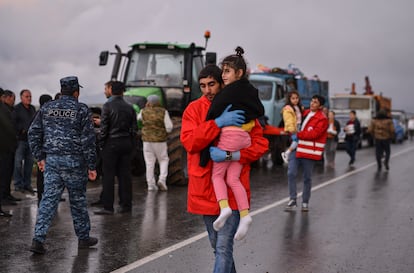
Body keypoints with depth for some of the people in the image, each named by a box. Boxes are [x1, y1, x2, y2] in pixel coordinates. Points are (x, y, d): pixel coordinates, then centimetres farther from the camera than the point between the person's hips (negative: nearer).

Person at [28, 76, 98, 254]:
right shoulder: (81, 110, -6)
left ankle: (38, 239, -7)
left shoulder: (47, 108, 7)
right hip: (74, 161, -3)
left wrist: (39, 157, 13)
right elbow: (88, 140, -9)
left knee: (49, 199, 3)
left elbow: (33, 133, 7)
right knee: (78, 199, 10)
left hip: (51, 160, 3)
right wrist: (91, 166, -5)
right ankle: (83, 238, 23)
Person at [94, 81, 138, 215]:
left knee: (108, 176, -2)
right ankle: (126, 205, 12)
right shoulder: (129, 107, 7)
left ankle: (108, 207, -3)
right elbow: (134, 128, 9)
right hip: (126, 143, 5)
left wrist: (101, 143, -2)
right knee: (125, 175, 8)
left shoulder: (107, 106, -8)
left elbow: (104, 127, -11)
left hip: (111, 143, -5)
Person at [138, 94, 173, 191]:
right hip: (160, 140, -1)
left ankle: (151, 184, 6)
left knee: (149, 163, 6)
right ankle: (162, 179, -2)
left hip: (147, 140, 1)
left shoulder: (144, 112, -2)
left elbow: (138, 118, 20)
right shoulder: (163, 112, -6)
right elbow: (169, 127, -9)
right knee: (163, 160, 14)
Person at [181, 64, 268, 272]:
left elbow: (261, 144, -5)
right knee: (217, 245, 17)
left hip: (232, 190, -2)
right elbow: (189, 141, -14)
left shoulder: (240, 110, 0)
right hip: (205, 189, 2)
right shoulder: (194, 109, 1)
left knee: (224, 247, -8)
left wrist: (231, 155, -20)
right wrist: (218, 123, -24)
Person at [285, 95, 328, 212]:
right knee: (291, 173, -5)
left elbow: (314, 134, -18)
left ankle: (305, 202, 18)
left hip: (309, 151, -5)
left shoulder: (322, 119, -6)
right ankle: (292, 200, 3)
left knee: (307, 178, 5)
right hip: (296, 148, 5)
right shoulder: (305, 113, 14)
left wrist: (297, 134, -17)